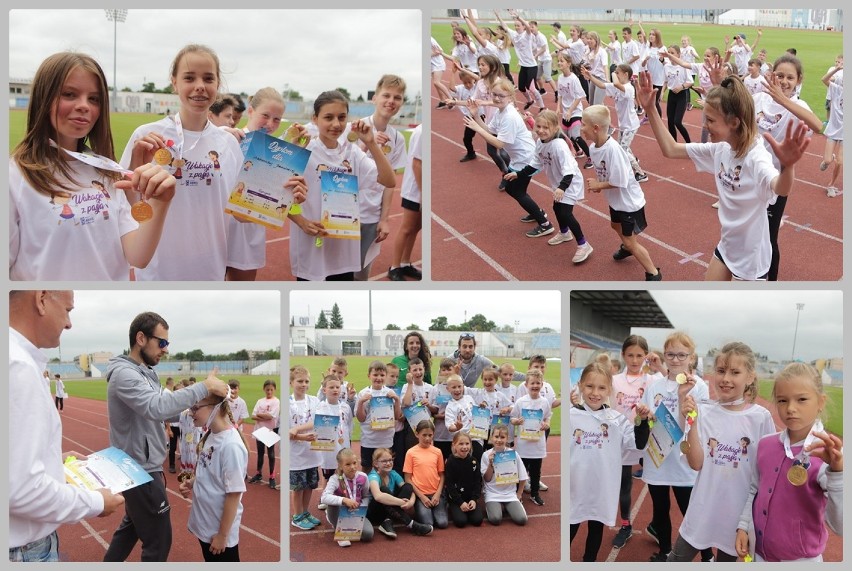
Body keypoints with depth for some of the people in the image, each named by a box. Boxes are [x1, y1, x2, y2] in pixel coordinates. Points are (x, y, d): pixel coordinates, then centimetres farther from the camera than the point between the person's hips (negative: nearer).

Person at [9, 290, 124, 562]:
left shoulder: (16, 356, 8)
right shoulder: (18, 367, -24)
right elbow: (20, 487, -28)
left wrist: (57, 459, 21)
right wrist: (95, 503, -15)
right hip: (24, 547, -10)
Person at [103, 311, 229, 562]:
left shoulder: (146, 373, 10)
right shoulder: (124, 374, -23)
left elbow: (163, 409, 9)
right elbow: (157, 406, -38)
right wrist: (205, 387, -36)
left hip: (140, 469, 10)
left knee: (132, 525, 25)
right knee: (158, 539, 0)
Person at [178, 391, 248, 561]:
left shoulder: (231, 445, -25)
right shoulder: (210, 436, 1)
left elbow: (234, 494, -22)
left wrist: (222, 535, -18)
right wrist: (192, 482, -3)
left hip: (220, 530, -8)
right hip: (205, 524, 8)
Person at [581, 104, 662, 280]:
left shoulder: (613, 149, -35)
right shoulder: (593, 147, -10)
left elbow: (619, 182, -32)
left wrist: (598, 185, -20)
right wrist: (596, 184, -13)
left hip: (629, 201, -9)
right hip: (615, 200, 9)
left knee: (630, 240, -2)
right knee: (615, 225, 33)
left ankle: (653, 274, 13)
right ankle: (627, 247, 63)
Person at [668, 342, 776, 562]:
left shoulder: (760, 417, -9)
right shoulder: (703, 412, -8)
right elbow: (696, 463, -13)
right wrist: (690, 422, -24)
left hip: (741, 510, 0)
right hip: (704, 507, 0)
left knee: (727, 559, 17)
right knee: (678, 558, 7)